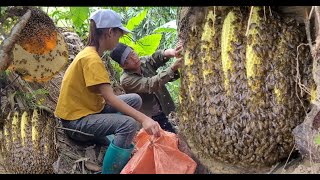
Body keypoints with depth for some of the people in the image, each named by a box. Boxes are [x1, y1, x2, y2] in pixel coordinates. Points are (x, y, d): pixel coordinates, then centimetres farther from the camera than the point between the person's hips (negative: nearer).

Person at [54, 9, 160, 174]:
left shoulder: (91, 54, 9)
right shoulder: (91, 59, -21)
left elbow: (105, 96, 4)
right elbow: (110, 98, -28)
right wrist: (144, 119, -35)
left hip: (89, 109, 10)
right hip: (76, 120, -10)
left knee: (135, 99, 4)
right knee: (128, 124, -29)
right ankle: (110, 170, -19)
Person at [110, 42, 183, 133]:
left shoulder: (145, 61, -2)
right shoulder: (126, 80, -18)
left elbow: (158, 56, -20)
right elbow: (151, 85, -30)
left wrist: (172, 52, -45)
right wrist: (173, 68, -41)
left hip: (161, 113, 6)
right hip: (150, 117, -5)